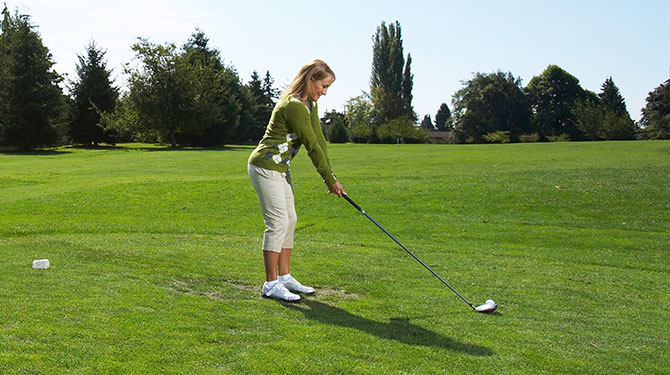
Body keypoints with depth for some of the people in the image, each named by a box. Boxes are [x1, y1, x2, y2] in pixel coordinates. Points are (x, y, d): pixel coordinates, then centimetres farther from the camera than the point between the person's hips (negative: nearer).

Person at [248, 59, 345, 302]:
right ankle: (270, 284, -2)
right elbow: (311, 145, -20)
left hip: (280, 168, 10)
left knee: (290, 219, 12)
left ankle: (284, 277, 21)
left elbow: (319, 140, 5)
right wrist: (330, 180, -14)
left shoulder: (309, 104, 9)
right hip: (265, 167, -10)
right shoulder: (293, 105, -22)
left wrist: (331, 177, 0)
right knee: (278, 222, -10)